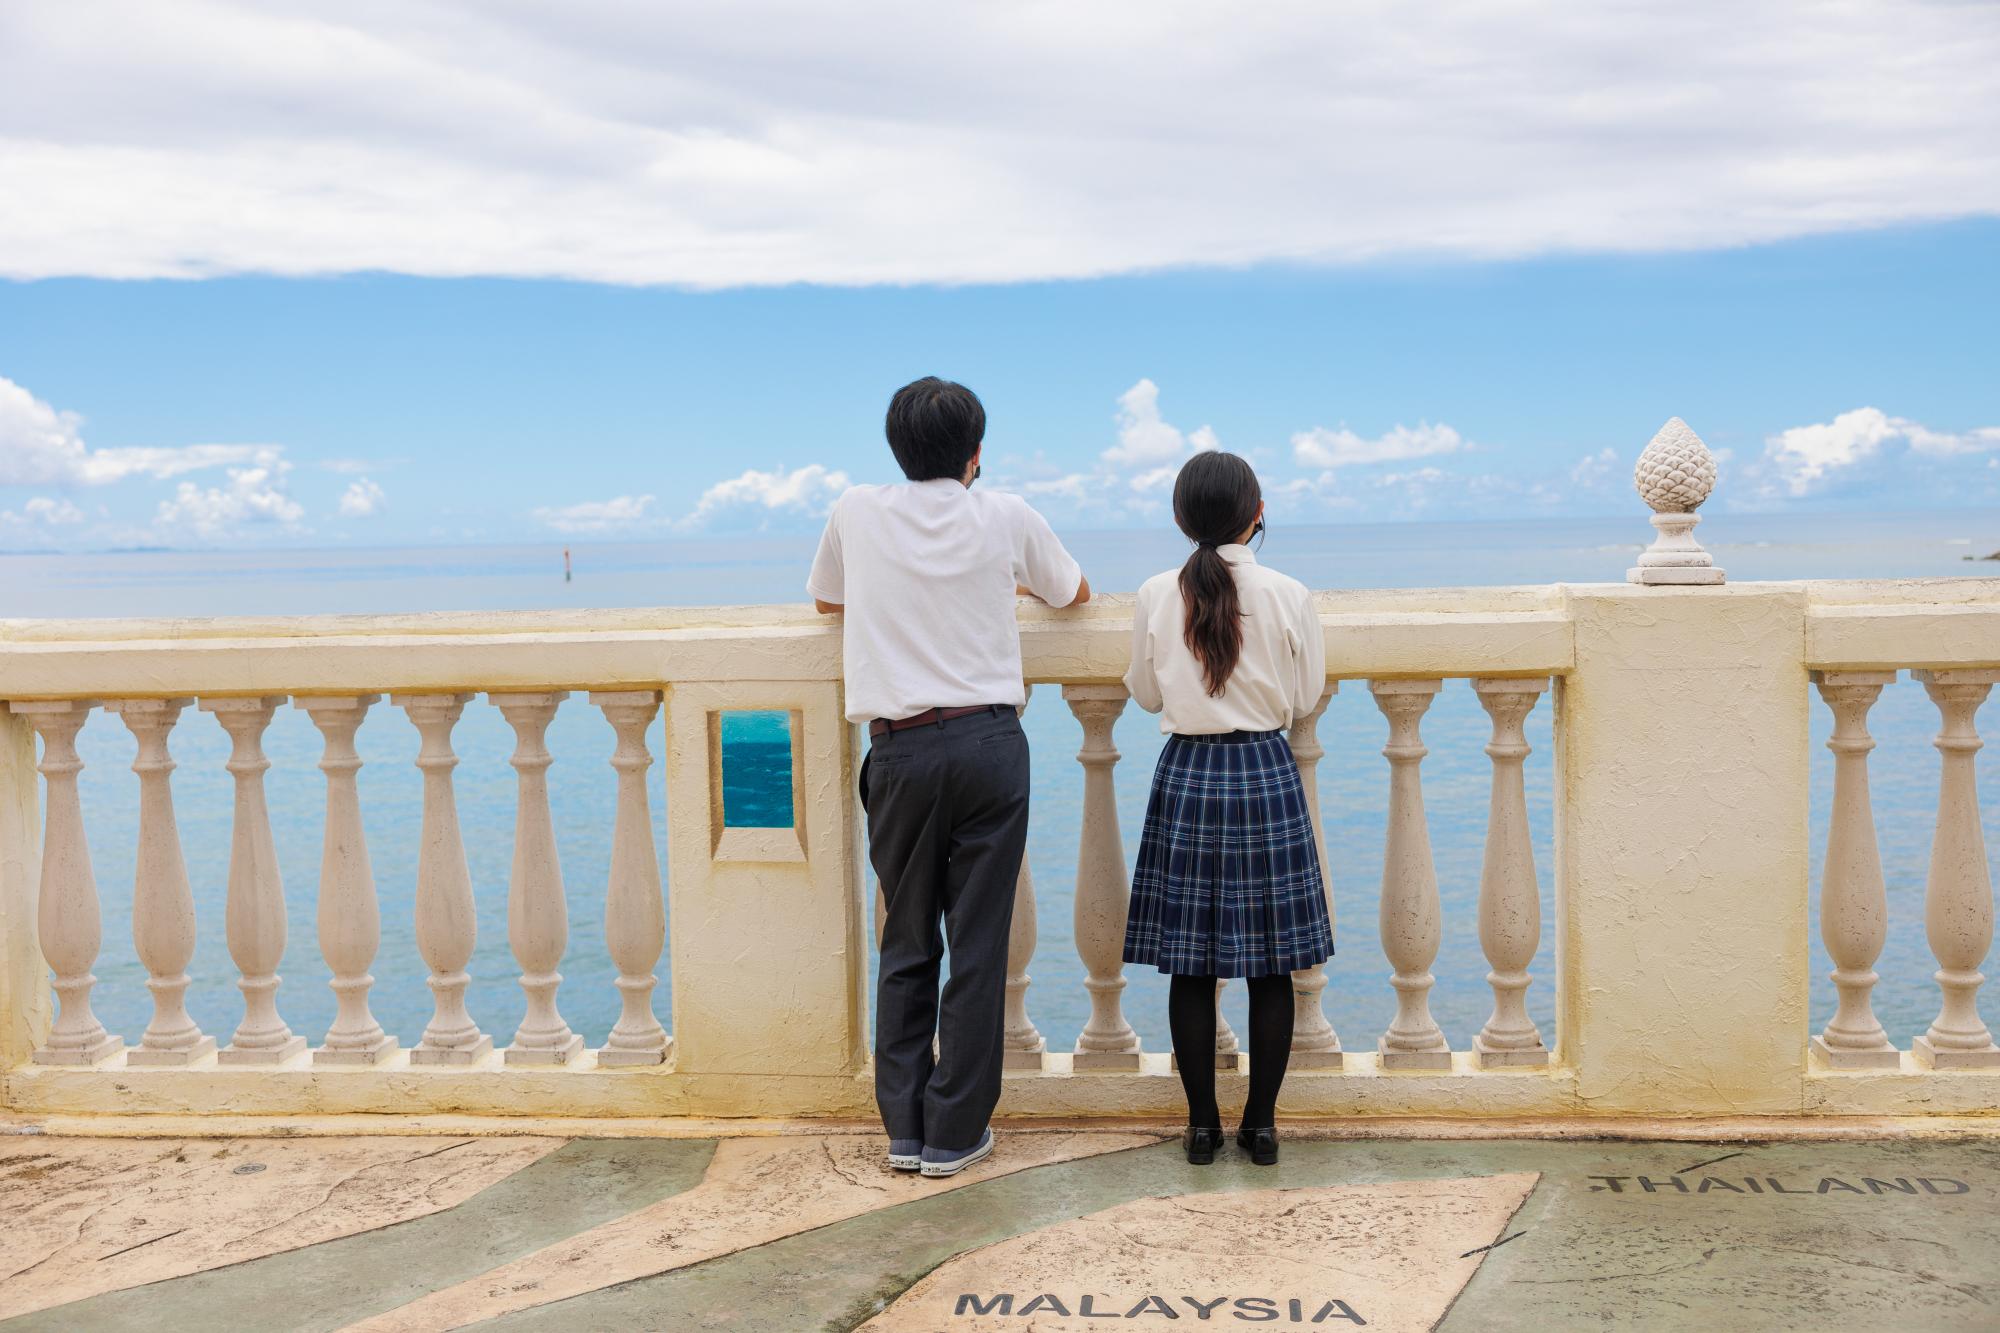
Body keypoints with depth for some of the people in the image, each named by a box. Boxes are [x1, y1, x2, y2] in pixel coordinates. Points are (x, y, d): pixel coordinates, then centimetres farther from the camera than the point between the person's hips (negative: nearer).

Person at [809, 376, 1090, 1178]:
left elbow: (826, 600, 26)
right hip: (988, 743, -1)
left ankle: (904, 1129, 14)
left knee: (906, 944, 10)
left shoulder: (857, 512, 6)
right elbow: (1074, 593, 24)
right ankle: (954, 1135, 8)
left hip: (899, 750, 1)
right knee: (979, 945, 4)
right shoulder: (1006, 518, 5)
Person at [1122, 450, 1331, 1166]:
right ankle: (1261, 1122, 14)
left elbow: (1146, 694, 6)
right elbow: (1305, 700, 2)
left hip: (1185, 775, 1)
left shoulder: (1156, 597, -5)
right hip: (1265, 772, -1)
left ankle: (1202, 1123, 13)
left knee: (1191, 966, 8)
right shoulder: (1289, 597, -8)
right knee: (1271, 965, 9)